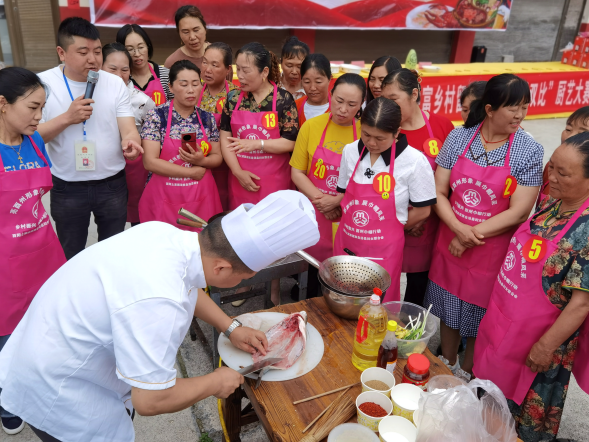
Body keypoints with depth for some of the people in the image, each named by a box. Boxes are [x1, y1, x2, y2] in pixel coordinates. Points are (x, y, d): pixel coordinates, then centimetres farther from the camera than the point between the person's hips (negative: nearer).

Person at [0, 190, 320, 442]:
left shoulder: (163, 234, -15)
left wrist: (230, 328, 6)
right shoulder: (158, 303, -40)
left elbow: (187, 285, 8)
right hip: (54, 388, -7)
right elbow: (151, 401, -29)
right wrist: (215, 383, -14)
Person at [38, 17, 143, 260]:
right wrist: (67, 117, -24)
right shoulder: (42, 83, -8)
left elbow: (128, 129, -9)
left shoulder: (115, 83, -3)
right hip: (67, 189, -1)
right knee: (71, 257, 18)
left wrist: (129, 142, -32)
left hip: (113, 185, 1)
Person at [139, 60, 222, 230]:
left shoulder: (208, 118, 4)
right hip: (164, 198, -3)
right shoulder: (157, 116, -6)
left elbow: (217, 157, 9)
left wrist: (201, 161, -14)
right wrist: (192, 172, -11)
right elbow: (150, 162, -12)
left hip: (201, 198, 3)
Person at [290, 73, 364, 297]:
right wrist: (320, 200, -12)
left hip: (349, 217, -1)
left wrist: (336, 201, -17)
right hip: (315, 214, 2)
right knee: (314, 268, 16)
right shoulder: (312, 126, -4)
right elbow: (297, 172, -1)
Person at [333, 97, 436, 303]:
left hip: (383, 250, -4)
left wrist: (388, 229, 2)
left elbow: (422, 210, -6)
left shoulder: (414, 161, -14)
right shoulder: (350, 151, -2)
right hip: (345, 243, 4)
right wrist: (353, 225, 0)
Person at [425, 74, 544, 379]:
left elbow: (519, 211, -14)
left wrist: (471, 235, -16)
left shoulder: (529, 151, -11)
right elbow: (438, 192, -5)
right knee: (448, 311, 19)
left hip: (492, 253, -2)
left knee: (480, 320, 14)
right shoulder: (459, 137, -5)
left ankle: (467, 375, 40)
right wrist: (459, 228, -19)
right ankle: (446, 366, 44)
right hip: (450, 245, 3)